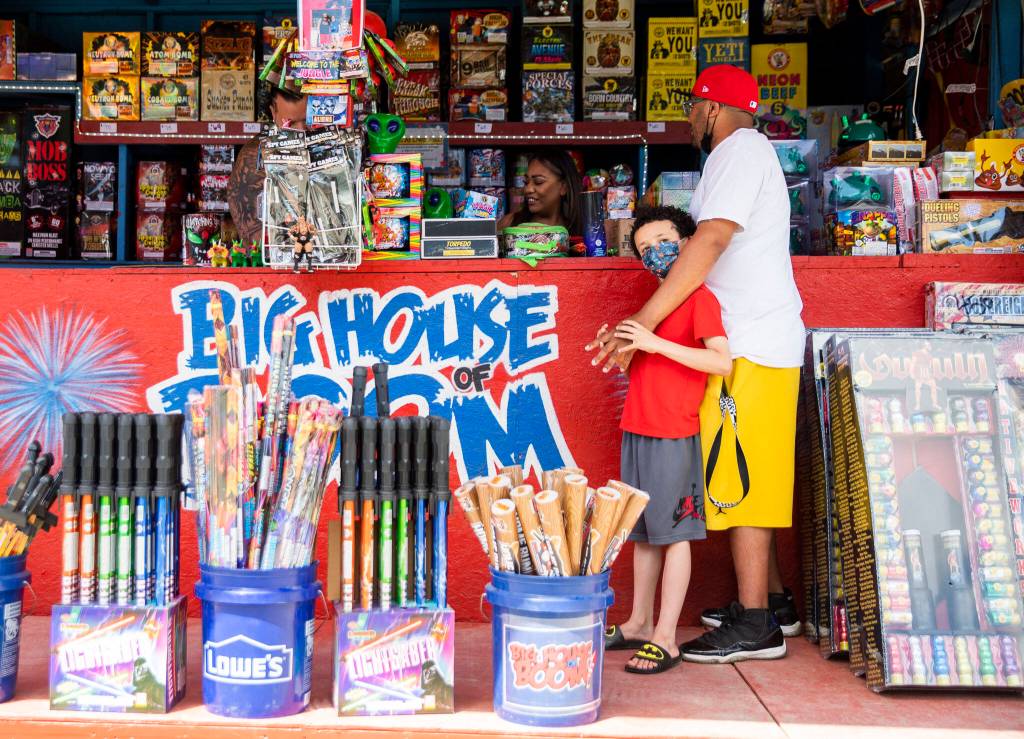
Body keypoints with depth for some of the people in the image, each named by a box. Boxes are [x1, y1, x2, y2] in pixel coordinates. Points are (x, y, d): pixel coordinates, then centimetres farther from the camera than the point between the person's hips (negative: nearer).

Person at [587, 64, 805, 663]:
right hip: (755, 339, 10)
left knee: (740, 478, -7)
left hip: (752, 346, -10)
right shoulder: (747, 153, 22)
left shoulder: (741, 150, -11)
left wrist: (642, 323, -27)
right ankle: (771, 599, 25)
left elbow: (711, 241, -24)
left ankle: (755, 626, -2)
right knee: (747, 478, 15)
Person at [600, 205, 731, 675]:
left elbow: (722, 361, -21)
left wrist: (656, 344, -22)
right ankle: (639, 624, 25)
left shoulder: (699, 298, -9)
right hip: (637, 429, 8)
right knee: (643, 531, 14)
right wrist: (624, 343, 7)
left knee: (672, 532, -2)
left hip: (674, 435, -8)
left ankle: (665, 638, 4)